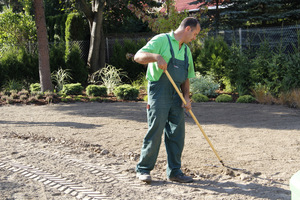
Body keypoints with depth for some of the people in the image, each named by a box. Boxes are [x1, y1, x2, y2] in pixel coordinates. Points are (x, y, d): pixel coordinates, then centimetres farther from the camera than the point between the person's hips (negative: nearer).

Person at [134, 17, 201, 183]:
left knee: (177, 133, 5)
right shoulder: (162, 40, -4)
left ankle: (174, 172, 13)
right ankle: (143, 169, 4)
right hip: (159, 92, -7)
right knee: (155, 131, -8)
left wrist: (186, 96, 5)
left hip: (176, 95, 7)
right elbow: (138, 56, -14)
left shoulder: (186, 50, 19)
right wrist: (156, 57, -32)